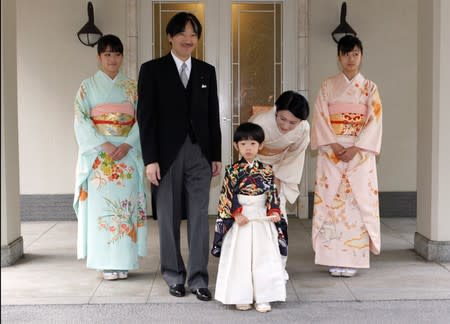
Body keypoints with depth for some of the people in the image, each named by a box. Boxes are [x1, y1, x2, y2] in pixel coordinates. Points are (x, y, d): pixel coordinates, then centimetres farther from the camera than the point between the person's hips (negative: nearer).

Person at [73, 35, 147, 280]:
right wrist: (103, 145, -15)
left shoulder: (132, 86, 9)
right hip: (98, 156, -1)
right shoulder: (88, 86, 5)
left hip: (128, 155, 1)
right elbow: (81, 121, -3)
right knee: (101, 207, -3)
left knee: (125, 206, 0)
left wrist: (127, 145, -13)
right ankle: (107, 263, 4)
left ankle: (123, 261, 8)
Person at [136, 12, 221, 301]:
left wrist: (216, 155, 7)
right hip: (167, 155, -2)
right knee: (169, 218, 7)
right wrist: (150, 159, -11)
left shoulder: (207, 71, 10)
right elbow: (146, 117, -5)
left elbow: (213, 116, 10)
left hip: (199, 153, 2)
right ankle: (174, 276, 20)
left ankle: (199, 278, 8)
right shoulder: (152, 69, -1)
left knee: (200, 218, 1)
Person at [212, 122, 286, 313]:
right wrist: (237, 213, -13)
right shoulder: (232, 171, -3)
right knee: (240, 259, 2)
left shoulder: (266, 170, 3)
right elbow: (227, 195, -5)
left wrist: (273, 212, -9)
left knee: (263, 259, 4)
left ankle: (262, 298, 11)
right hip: (239, 220, -2)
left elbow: (273, 193, 4)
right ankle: (242, 297, 12)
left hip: (262, 221, 2)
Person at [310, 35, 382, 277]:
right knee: (331, 201, -3)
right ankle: (334, 259, 2)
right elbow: (320, 118, 0)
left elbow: (374, 121, -1)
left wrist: (355, 148, -13)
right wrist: (334, 145, -13)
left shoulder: (369, 88, 7)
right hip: (331, 153, 0)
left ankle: (352, 259, 2)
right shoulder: (328, 86, 8)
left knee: (357, 201, -3)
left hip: (361, 152, 0)